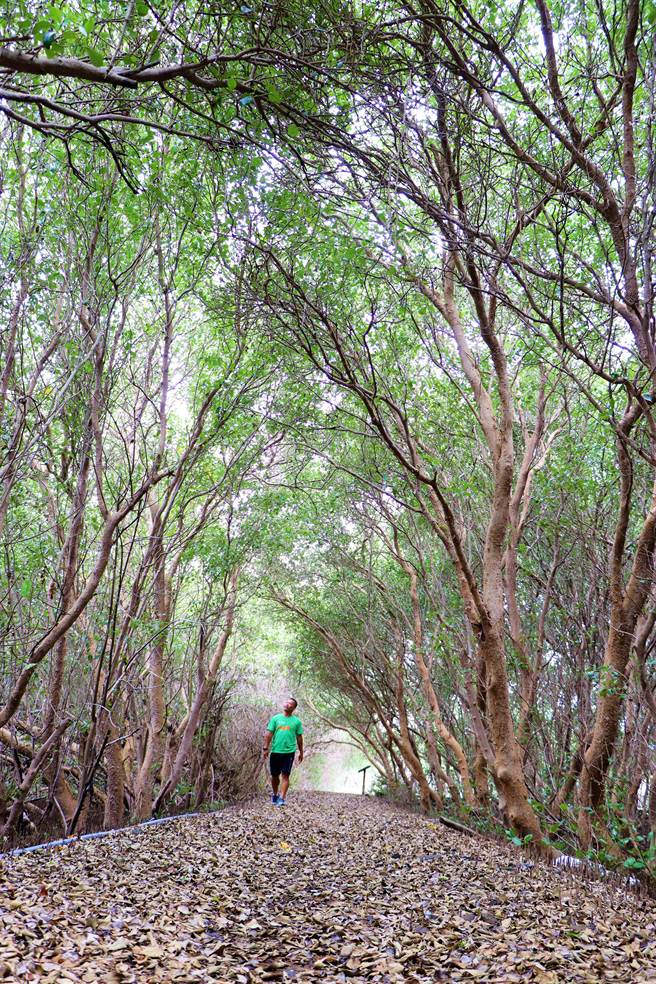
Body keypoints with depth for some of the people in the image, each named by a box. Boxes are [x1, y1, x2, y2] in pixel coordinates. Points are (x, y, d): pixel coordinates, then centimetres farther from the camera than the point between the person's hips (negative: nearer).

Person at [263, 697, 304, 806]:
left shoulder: (296, 721, 5)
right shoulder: (275, 718, 5)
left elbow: (299, 738, 10)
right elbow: (269, 734, 2)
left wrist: (301, 752, 12)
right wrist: (266, 748, -6)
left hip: (289, 752, -1)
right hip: (275, 751, 1)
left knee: (285, 775, -8)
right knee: (274, 775, 12)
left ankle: (282, 798, -8)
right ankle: (274, 794, 33)